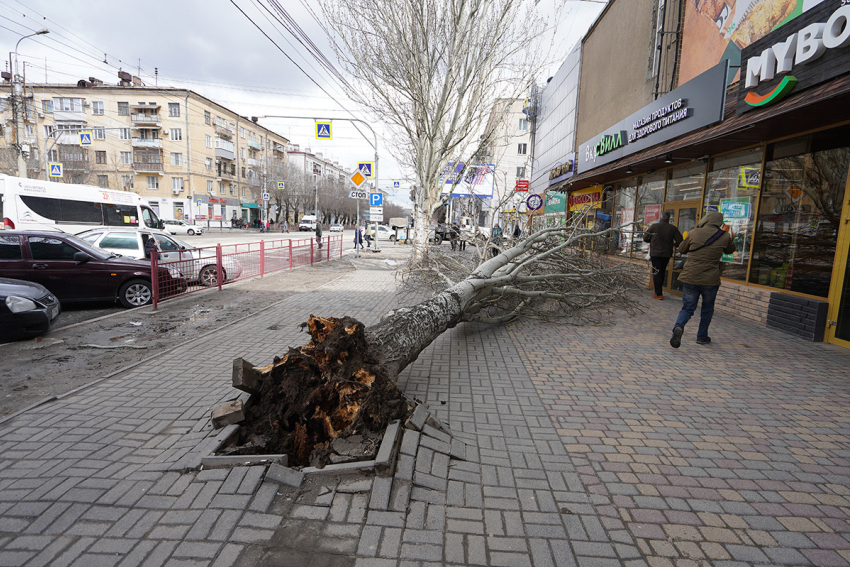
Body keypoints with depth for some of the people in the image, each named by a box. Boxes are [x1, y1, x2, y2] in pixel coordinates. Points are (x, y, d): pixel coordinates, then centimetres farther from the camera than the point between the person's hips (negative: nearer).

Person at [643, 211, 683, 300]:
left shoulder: (654, 226, -6)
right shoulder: (673, 228, -3)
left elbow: (645, 238, -2)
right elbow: (679, 241, -5)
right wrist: (673, 244, 15)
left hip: (655, 253, -2)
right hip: (666, 254, 3)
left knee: (656, 273, 0)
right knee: (662, 272, 17)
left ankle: (658, 294, -4)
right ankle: (659, 291, 26)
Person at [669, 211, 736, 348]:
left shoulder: (694, 233, -2)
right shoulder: (725, 236, 1)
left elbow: (681, 250, 11)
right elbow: (730, 250, 22)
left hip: (690, 277, 0)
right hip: (711, 280, 0)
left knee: (687, 308, 6)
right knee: (707, 309, 20)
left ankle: (678, 327, -22)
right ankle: (702, 337, 27)